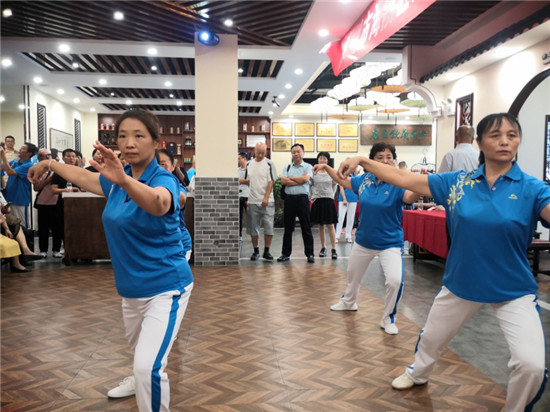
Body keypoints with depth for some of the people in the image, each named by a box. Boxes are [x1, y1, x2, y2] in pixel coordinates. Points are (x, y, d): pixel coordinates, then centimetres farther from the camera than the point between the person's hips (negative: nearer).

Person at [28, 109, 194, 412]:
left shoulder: (163, 179, -22)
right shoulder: (118, 180, 1)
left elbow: (158, 203, -47)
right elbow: (84, 177, 22)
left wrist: (124, 180, -64)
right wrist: (49, 164, 34)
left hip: (165, 287, -8)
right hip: (131, 287, 8)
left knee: (148, 366, -23)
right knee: (138, 344, 32)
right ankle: (141, 380, 62)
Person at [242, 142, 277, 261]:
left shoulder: (269, 164, -2)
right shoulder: (249, 164, 11)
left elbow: (271, 182, -8)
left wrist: (266, 198, -15)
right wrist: (243, 181, 0)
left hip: (267, 201, -4)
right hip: (252, 201, 4)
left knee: (269, 226, -4)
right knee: (253, 227, 8)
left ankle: (266, 251, 8)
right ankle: (256, 251, 19)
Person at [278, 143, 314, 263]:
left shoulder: (308, 167, 6)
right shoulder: (287, 168, 13)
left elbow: (305, 179, -13)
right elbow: (283, 181, -3)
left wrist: (290, 178, -3)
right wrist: (299, 181, -9)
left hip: (303, 198, -2)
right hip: (289, 199, 3)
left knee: (306, 228, 1)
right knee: (288, 228, 7)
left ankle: (309, 254, 8)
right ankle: (286, 253, 16)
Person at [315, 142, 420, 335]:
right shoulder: (364, 180, -6)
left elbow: (410, 197, -40)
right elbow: (343, 180, 11)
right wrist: (326, 167, 5)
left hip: (390, 243, -5)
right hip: (363, 240, 5)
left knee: (395, 281, -23)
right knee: (353, 274, 25)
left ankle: (388, 319, 4)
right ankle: (348, 301, 57)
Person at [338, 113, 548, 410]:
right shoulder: (457, 182, -6)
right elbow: (404, 179, -4)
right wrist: (362, 160, -9)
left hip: (513, 291, -2)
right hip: (461, 283, 3)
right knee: (431, 338, 22)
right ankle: (418, 374, 56)